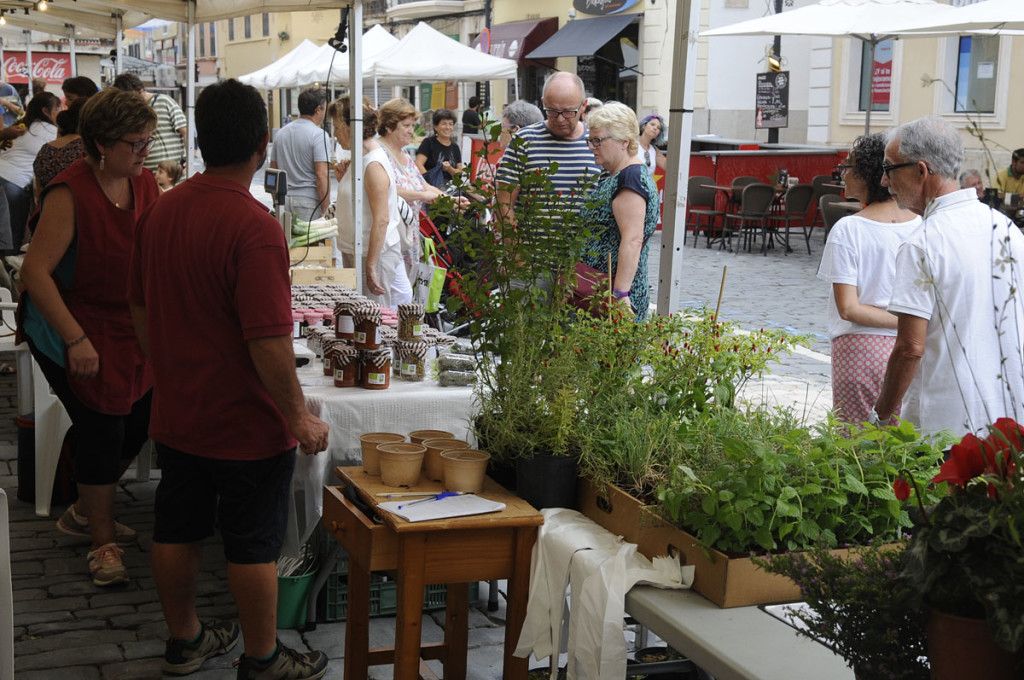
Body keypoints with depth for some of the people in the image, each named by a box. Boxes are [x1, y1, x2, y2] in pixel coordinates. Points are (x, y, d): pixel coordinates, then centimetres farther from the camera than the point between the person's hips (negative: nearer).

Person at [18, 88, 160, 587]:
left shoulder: (144, 184, 1)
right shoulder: (70, 194, -20)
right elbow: (35, 272, -23)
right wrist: (75, 339, -25)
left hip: (130, 331, 7)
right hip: (75, 335, -7)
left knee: (138, 421, 11)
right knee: (102, 428, -3)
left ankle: (86, 512, 35)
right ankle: (102, 541, 17)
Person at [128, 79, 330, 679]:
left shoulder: (161, 211, 0)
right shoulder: (254, 225, -25)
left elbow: (140, 309, 11)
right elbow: (268, 341, -26)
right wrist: (300, 417, -15)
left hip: (176, 414, 7)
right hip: (245, 424, -7)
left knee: (176, 532, 18)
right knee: (254, 545, 8)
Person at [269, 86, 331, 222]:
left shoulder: (280, 133, 13)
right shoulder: (319, 135, -7)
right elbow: (321, 175, -15)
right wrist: (325, 210, -12)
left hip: (283, 199, 6)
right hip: (309, 200, -6)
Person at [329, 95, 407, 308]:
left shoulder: (374, 166, -20)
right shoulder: (359, 159, 11)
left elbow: (381, 220, -24)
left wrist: (371, 266, -24)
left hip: (375, 252, -10)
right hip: (354, 251, 10)